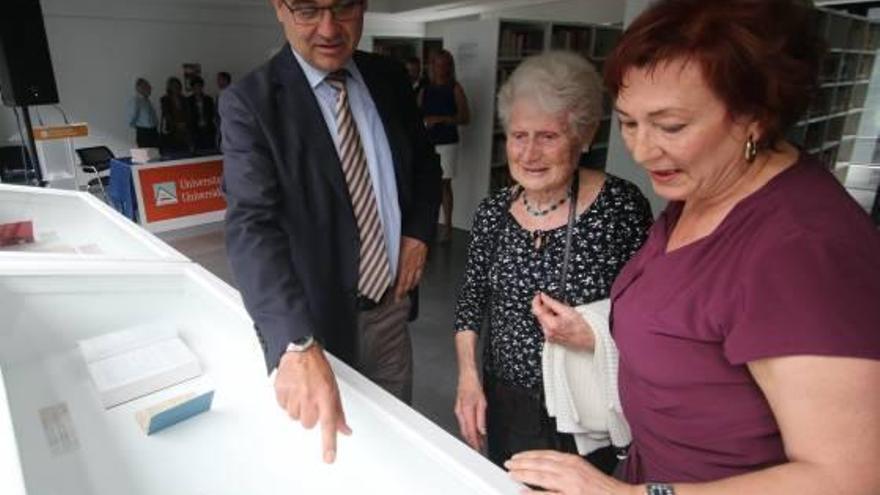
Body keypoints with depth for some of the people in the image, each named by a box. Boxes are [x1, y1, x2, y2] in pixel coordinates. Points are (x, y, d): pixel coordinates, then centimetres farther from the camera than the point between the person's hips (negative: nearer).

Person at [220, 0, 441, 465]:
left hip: (390, 304, 5)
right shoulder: (250, 102, -16)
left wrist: (418, 232, -3)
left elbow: (425, 163, 14)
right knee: (319, 446, 19)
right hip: (316, 319, -4)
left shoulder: (389, 78, 0)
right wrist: (297, 347, -41)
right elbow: (251, 226, -28)